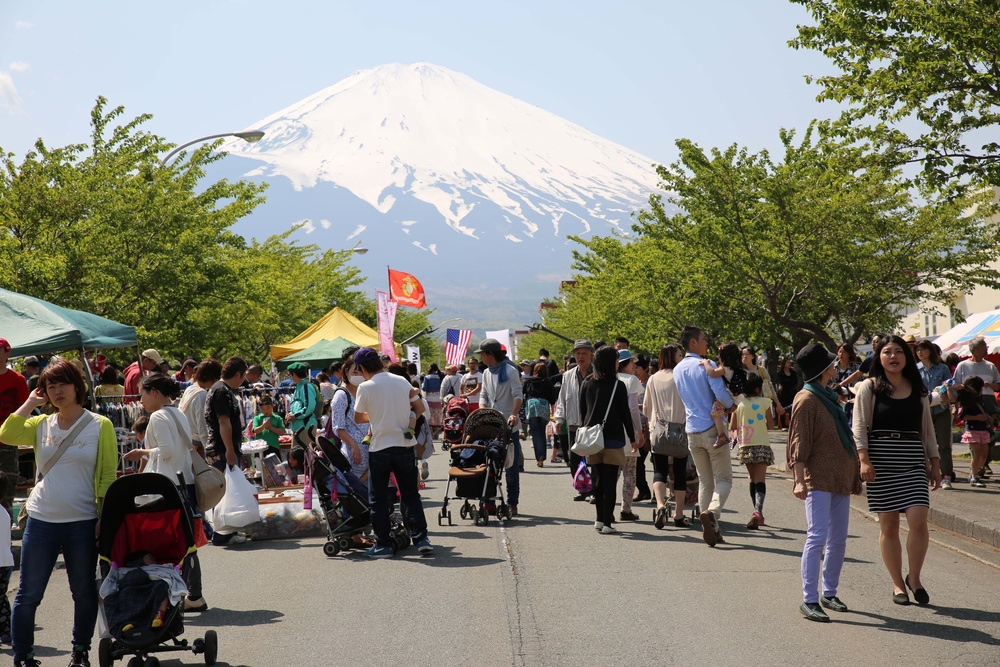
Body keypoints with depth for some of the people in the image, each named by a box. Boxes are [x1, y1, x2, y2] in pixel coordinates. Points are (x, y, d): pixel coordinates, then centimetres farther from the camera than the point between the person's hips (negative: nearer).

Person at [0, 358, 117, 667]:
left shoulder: (100, 426, -1)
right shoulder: (41, 425, 7)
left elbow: (108, 476, -2)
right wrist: (31, 402, -5)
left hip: (83, 522, -2)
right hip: (42, 520, 2)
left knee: (84, 591, 10)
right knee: (28, 594, 4)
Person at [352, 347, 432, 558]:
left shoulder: (365, 387, -9)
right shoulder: (402, 381, 3)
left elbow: (358, 418, 2)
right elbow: (420, 408, 10)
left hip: (380, 448, -4)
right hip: (404, 446, 4)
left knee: (378, 498, 7)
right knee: (411, 495, 11)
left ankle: (382, 544, 7)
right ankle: (421, 538, 5)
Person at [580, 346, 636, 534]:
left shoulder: (586, 384, 6)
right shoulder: (618, 385, -7)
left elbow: (582, 412, 11)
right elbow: (625, 413, -4)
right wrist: (632, 438, 3)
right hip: (612, 440, -4)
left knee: (598, 480, 14)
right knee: (610, 482, -2)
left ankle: (600, 519, 19)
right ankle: (607, 523, -5)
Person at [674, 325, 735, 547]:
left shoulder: (677, 370, 12)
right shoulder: (706, 366, -10)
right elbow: (722, 396, -17)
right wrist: (731, 404, 4)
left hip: (692, 431, 6)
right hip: (712, 428, -6)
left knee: (705, 480, 13)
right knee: (723, 478, -2)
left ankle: (711, 529, 9)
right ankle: (712, 512, -26)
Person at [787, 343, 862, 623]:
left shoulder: (830, 396, 18)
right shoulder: (807, 400, -9)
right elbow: (799, 443, -14)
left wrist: (854, 474, 25)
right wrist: (799, 480, -21)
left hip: (840, 478, 9)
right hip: (818, 479, -9)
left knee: (838, 539, 11)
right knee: (817, 537, -12)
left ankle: (829, 593, 22)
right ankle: (809, 600, -11)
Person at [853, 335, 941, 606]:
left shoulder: (918, 390, 12)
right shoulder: (869, 388, 2)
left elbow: (927, 429, 17)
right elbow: (859, 427, -3)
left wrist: (935, 463, 13)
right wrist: (863, 460, -15)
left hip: (913, 462, 2)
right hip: (881, 461, -2)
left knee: (918, 521, -11)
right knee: (888, 525, 2)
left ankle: (914, 577, 9)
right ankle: (898, 583, 14)